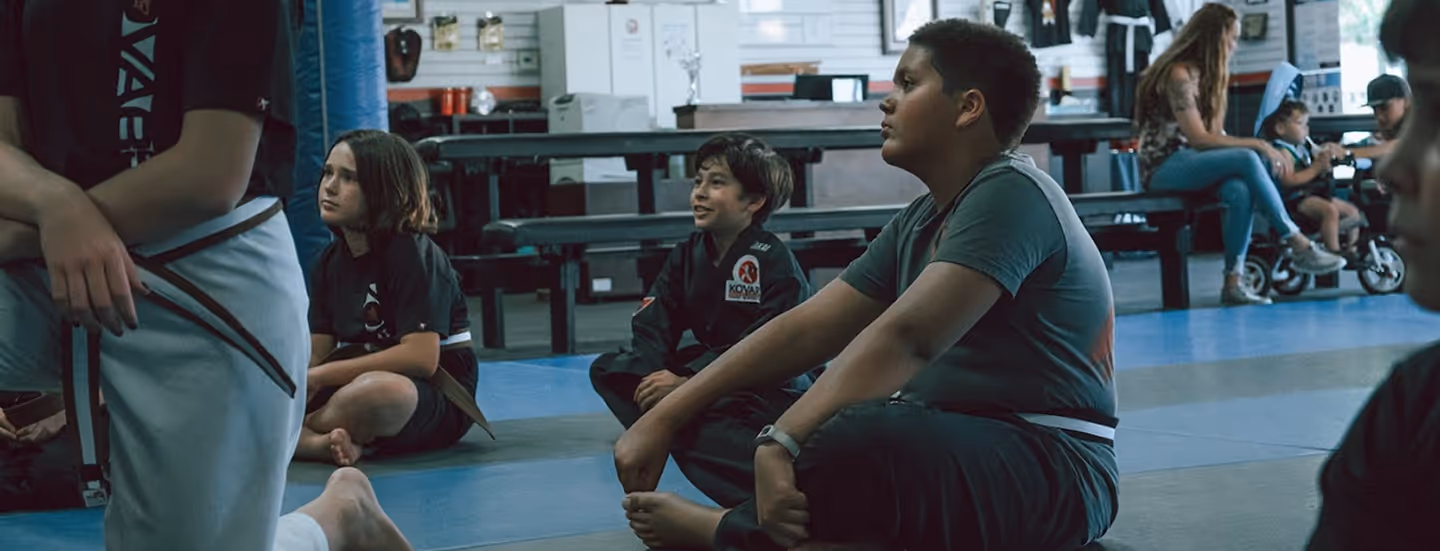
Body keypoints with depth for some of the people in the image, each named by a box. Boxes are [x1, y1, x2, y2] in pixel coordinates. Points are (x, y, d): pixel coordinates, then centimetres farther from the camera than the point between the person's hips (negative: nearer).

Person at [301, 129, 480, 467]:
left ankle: (298, 433, -14)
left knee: (379, 392, -42)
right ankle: (326, 442, -30)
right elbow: (316, 353, 4)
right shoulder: (332, 259, 8)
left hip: (435, 397, -7)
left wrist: (319, 376, -22)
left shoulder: (412, 253, -13)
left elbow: (421, 356, -23)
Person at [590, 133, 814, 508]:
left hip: (767, 390, -9)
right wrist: (653, 375, -22)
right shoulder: (688, 255, 6)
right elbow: (653, 323, -1)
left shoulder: (774, 262, -16)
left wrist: (687, 382, -30)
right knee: (607, 370, -2)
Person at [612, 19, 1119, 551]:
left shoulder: (1010, 193, -14)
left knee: (861, 439, -35)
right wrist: (665, 417, 1)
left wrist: (780, 444, -35)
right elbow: (806, 329, 8)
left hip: (1049, 471, -9)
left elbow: (906, 336, -27)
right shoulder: (917, 225, 13)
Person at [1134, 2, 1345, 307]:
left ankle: (1232, 282, -25)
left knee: (1239, 189, -24)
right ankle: (1300, 247, -21)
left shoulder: (1208, 74, 15)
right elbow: (1199, 138, -19)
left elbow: (1214, 135, 6)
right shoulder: (1178, 74, -13)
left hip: (1189, 162, 8)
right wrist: (1257, 145, -19)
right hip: (1163, 166, -8)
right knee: (1248, 160, -27)